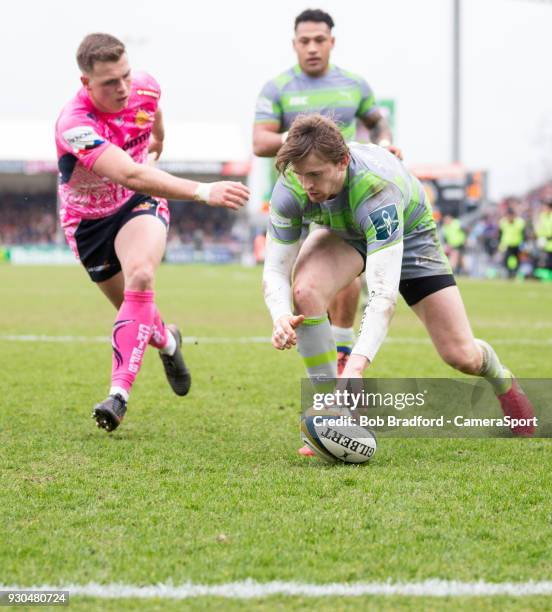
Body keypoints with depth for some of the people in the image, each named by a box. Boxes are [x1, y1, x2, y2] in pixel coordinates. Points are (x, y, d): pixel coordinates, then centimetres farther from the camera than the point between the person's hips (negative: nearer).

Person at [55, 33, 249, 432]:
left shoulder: (144, 88, -17)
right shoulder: (75, 125, -36)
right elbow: (131, 175, -47)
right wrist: (203, 192, -55)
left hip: (139, 204, 2)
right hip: (88, 220, -1)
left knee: (140, 278, -28)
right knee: (133, 307, 12)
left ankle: (120, 392, -33)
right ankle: (166, 341, 50)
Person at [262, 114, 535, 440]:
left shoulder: (376, 189, -45)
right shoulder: (290, 189, -32)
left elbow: (384, 294, -50)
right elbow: (275, 270, -25)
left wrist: (356, 366, -61)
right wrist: (282, 316, -49)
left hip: (409, 233, -3)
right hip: (342, 233, 3)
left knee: (461, 355, -6)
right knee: (304, 290, -32)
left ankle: (503, 382, 34)